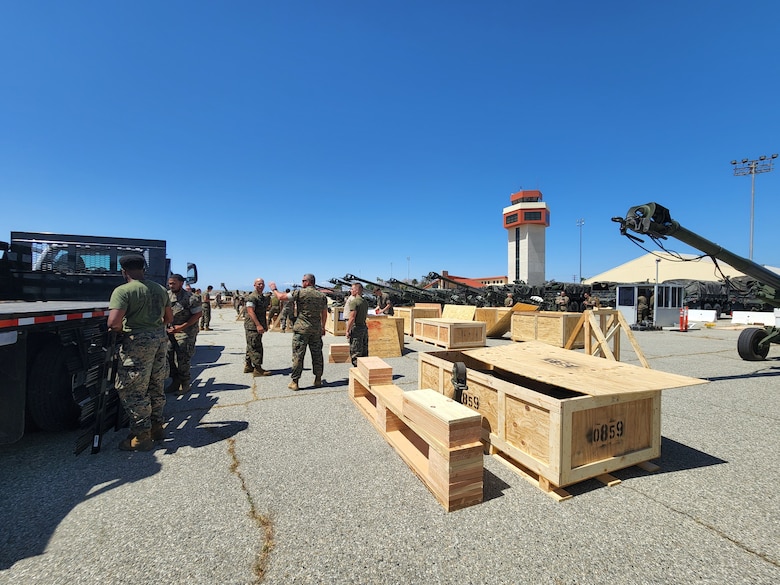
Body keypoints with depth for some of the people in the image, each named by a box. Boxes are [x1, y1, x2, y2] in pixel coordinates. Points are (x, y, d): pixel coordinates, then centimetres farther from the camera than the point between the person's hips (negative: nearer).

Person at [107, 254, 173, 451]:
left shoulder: (123, 291, -11)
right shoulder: (160, 289, 10)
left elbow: (113, 322, -21)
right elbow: (169, 318, 18)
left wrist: (121, 331, -1)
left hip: (137, 342, -7)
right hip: (160, 339, 7)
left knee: (132, 391, 4)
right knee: (156, 387, 18)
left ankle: (141, 437, 11)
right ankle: (157, 427, 30)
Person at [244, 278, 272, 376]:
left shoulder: (264, 298, 17)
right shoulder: (252, 297, -13)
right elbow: (251, 312, -21)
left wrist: (265, 325, 22)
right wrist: (258, 325, -26)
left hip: (259, 326, 10)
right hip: (252, 326, -10)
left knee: (251, 347, 16)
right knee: (255, 347, -7)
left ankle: (248, 366, 26)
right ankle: (257, 369, -3)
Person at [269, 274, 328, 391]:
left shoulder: (299, 292, -7)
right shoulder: (322, 296, 6)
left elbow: (281, 297, -2)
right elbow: (324, 314, 12)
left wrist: (274, 289, 17)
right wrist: (323, 327, 23)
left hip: (301, 329, -4)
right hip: (316, 330, 4)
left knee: (298, 355, 2)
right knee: (317, 354, 10)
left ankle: (294, 382, 6)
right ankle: (318, 380, 17)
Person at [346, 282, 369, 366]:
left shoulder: (354, 301, -14)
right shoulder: (365, 302, 12)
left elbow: (352, 318, -19)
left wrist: (347, 330, -13)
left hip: (356, 329, -8)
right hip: (364, 327, 8)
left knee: (355, 353, -1)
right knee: (364, 352, 13)